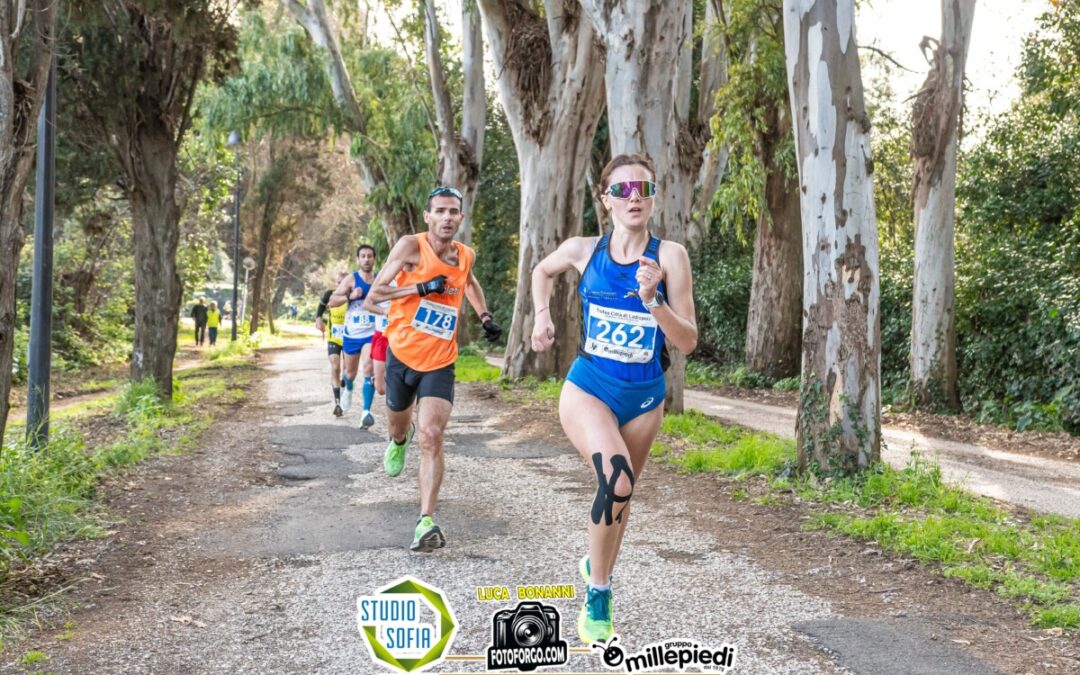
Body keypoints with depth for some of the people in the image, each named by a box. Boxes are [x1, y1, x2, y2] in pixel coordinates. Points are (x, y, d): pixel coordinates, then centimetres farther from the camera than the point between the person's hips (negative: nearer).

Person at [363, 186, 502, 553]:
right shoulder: (411, 246, -12)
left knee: (431, 436, -18)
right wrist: (422, 288, -24)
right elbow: (373, 295, -15)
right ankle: (399, 441, 60)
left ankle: (427, 521, -19)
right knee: (398, 425, 21)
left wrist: (485, 316, 17)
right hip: (402, 354, 0)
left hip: (440, 363, 1)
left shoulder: (466, 255, 2)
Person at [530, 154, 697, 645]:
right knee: (617, 481, -27)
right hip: (588, 388, -1)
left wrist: (652, 301, -28)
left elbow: (687, 342, -14)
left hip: (644, 398, 2)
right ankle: (597, 592, -7)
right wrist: (542, 316, 3)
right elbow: (542, 271, 18)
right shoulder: (584, 250, -6)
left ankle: (595, 565, 50)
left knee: (621, 496, 18)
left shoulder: (669, 256, -11)